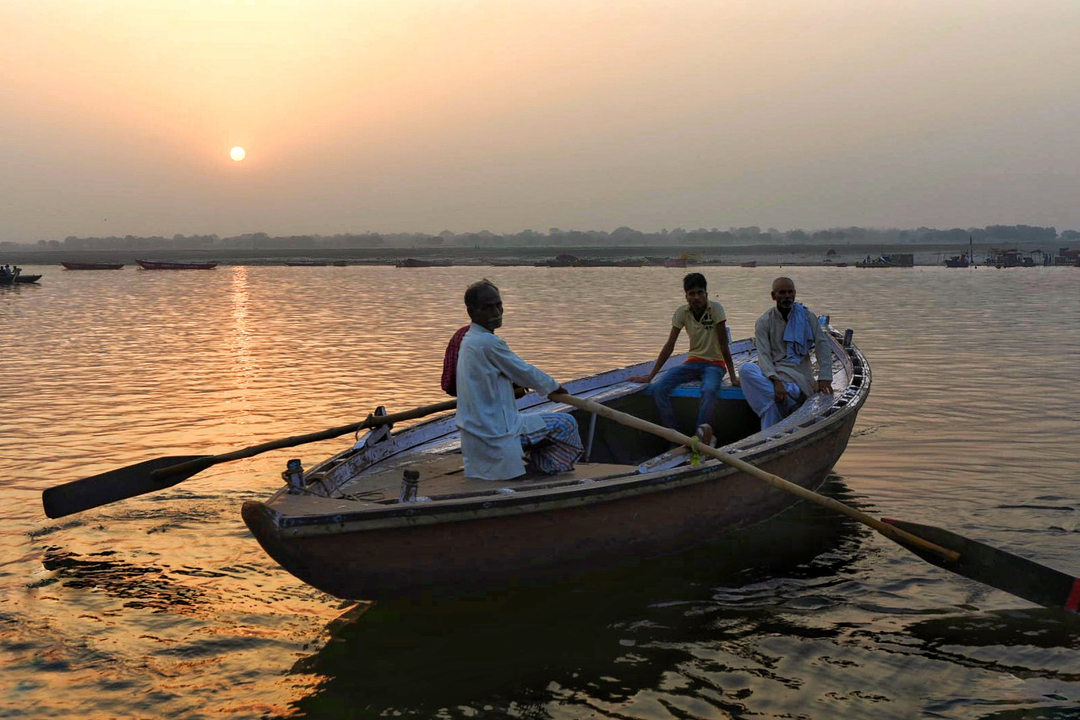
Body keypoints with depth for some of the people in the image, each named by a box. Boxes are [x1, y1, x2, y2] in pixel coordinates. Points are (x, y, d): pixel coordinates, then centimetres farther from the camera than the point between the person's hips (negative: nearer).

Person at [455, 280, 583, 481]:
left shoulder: (468, 340, 10)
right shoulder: (489, 343, -20)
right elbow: (525, 373, -10)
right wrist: (554, 386, 9)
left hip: (477, 430, 10)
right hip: (497, 432, -10)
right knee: (567, 424, 0)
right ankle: (545, 468, 16)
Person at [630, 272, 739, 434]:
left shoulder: (715, 308, -14)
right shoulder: (682, 312, -4)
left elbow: (723, 345, -13)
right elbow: (669, 346, -3)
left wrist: (733, 376, -17)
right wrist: (650, 376, -7)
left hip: (715, 363, -4)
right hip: (694, 361, 4)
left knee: (709, 390, -38)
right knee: (659, 389, -20)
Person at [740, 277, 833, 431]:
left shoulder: (807, 318, 7)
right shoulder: (764, 322, 3)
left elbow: (823, 346, -1)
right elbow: (763, 355, -9)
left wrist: (824, 378, -17)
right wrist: (775, 381, -27)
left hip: (799, 375, -1)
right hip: (772, 372, 2)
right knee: (747, 369, -34)